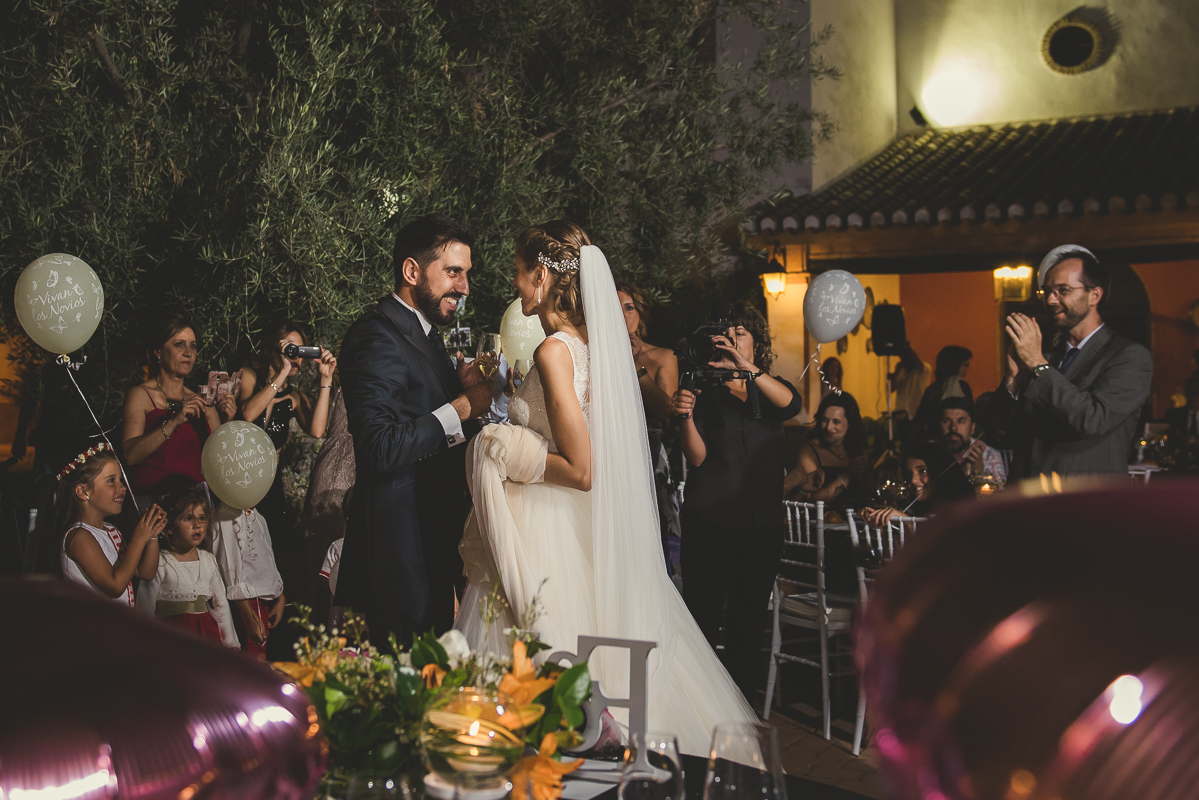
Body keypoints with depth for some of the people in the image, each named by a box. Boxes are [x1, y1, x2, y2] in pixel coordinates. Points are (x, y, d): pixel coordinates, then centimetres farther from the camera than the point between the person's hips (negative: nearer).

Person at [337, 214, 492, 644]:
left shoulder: (427, 332, 16)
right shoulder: (377, 336, -16)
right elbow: (380, 448, -26)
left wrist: (464, 388, 0)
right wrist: (461, 407, -20)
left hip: (435, 540, 10)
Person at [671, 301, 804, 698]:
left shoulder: (771, 388, 12)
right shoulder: (704, 390, 5)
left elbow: (792, 405, -14)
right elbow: (697, 457, -5)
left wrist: (747, 367, -27)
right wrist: (685, 417, -25)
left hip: (762, 521, 2)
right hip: (709, 520, -2)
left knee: (748, 620, 6)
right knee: (702, 616, -6)